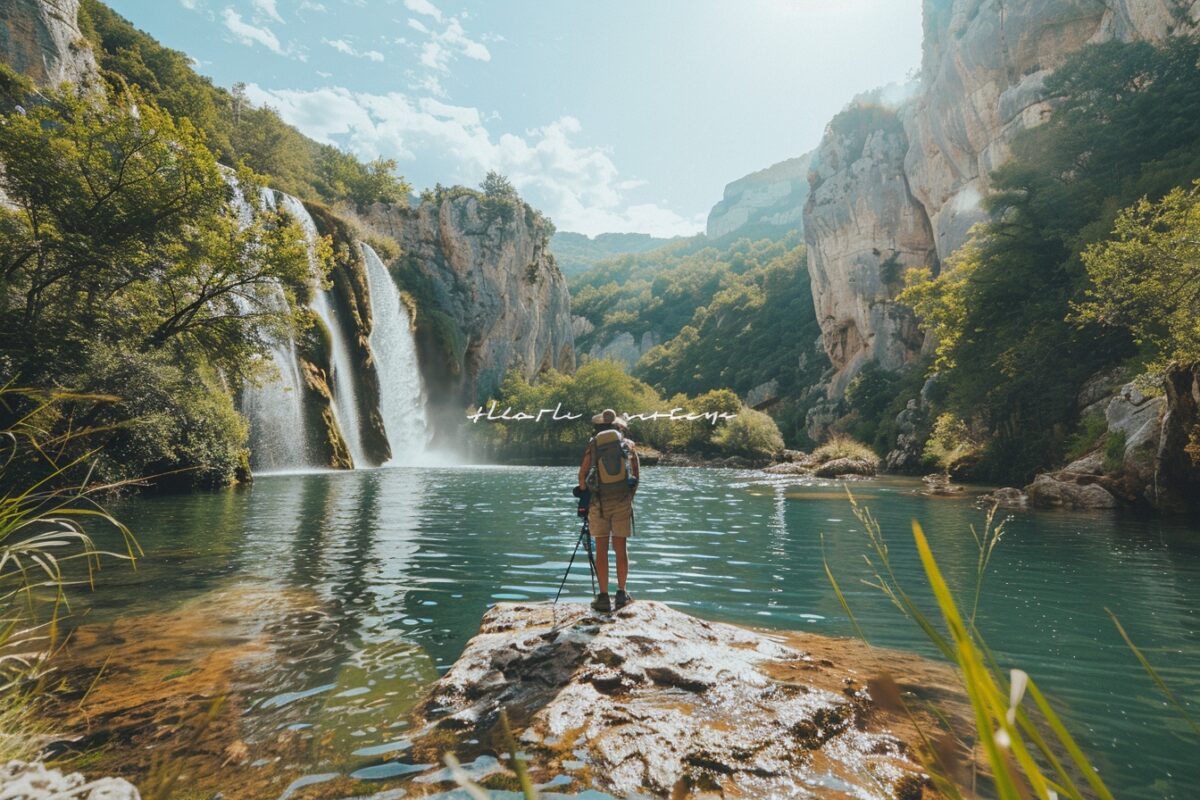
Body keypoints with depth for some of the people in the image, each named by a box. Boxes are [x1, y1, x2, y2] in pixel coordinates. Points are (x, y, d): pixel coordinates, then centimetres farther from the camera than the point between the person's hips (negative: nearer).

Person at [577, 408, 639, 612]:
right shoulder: (628, 444, 8)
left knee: (601, 549, 4)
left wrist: (583, 494, 17)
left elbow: (582, 474, 2)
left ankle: (603, 597, 5)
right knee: (620, 547, 9)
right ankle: (621, 594, 12)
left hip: (599, 501, -1)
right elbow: (636, 475, 10)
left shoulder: (593, 444, 3)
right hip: (623, 499, 1)